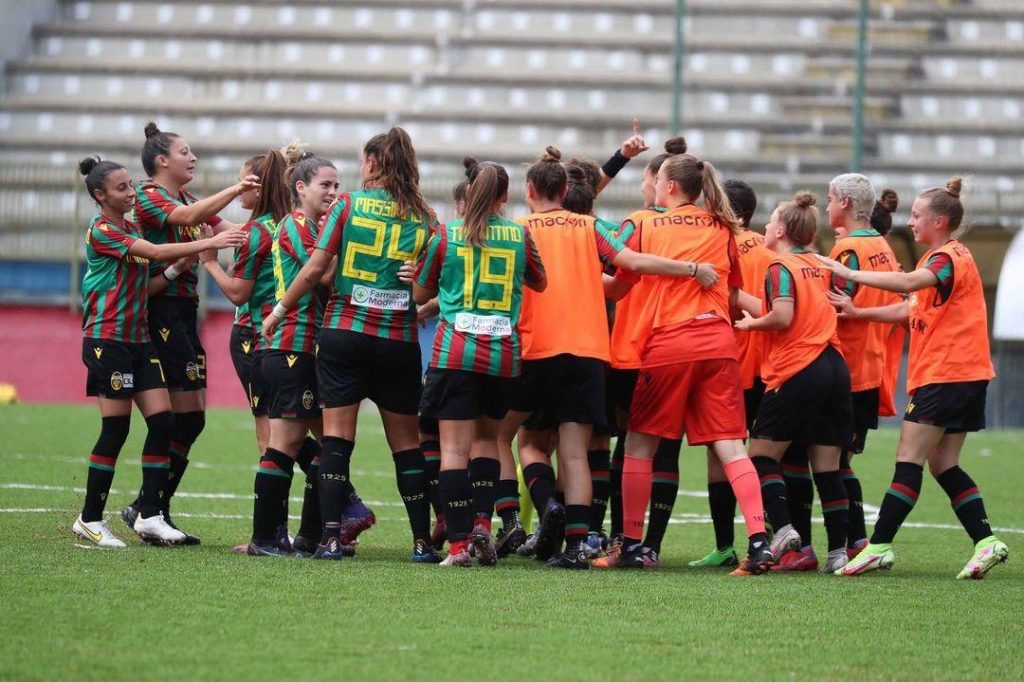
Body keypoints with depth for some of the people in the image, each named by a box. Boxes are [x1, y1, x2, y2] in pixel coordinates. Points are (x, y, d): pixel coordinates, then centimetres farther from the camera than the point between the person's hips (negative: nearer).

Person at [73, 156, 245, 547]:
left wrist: (184, 263, -2)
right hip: (108, 339, -8)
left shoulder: (133, 229, 15)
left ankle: (149, 515, 1)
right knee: (116, 429, -6)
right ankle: (90, 520, 4)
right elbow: (155, 252, -22)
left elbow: (146, 286, 12)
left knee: (163, 422, -2)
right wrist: (207, 244, -24)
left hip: (139, 338, 8)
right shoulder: (101, 231, -11)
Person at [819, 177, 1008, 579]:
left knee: (908, 461, -10)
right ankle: (987, 542, 4)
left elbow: (909, 283, -31)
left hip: (946, 376, -10)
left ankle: (879, 547, -12)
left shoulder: (950, 257, -12)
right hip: (963, 378, 10)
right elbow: (912, 310, 19)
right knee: (943, 466, 10)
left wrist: (851, 274, -27)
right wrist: (857, 313, 9)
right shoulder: (941, 259, 20)